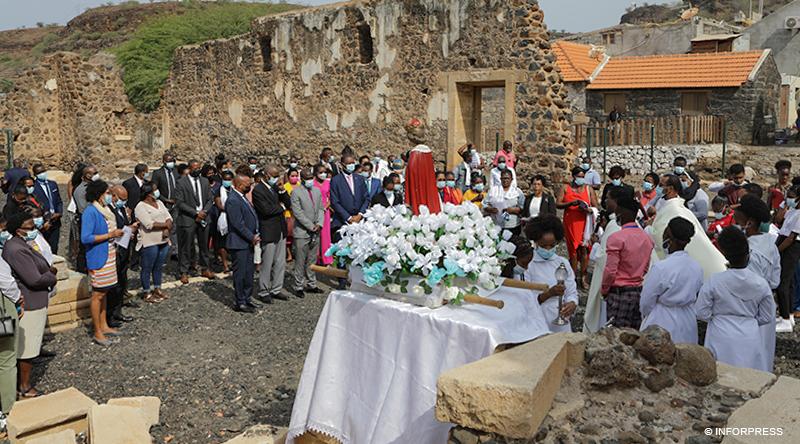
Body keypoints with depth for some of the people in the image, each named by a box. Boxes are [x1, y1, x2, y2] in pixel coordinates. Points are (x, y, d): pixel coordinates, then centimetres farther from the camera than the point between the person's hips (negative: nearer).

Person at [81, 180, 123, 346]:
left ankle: (103, 326, 28)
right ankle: (97, 333, 6)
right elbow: (85, 238, -23)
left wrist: (116, 233, 5)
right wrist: (109, 235, -22)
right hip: (98, 258, -9)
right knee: (98, 294, -2)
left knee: (104, 292, 17)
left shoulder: (105, 209, 10)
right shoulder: (90, 212, -17)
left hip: (109, 256, 9)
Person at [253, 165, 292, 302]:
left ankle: (276, 290, 23)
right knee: (267, 265, 2)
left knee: (280, 263, 12)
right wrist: (281, 207, -6)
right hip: (268, 232, -8)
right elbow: (266, 210, -22)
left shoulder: (276, 187, 11)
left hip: (281, 231, 8)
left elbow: (288, 204, 8)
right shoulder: (257, 190, -13)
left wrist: (282, 190, -6)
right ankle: (263, 292, 15)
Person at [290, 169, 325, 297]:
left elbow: (321, 209, 11)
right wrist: (311, 226, -14)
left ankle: (311, 284, 22)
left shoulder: (317, 191, 11)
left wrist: (319, 224, -5)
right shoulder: (296, 192, -8)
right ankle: (298, 287, 9)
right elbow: (297, 212, -13)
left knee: (312, 260, 13)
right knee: (300, 262, 0)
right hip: (302, 232, -6)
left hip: (315, 231, 6)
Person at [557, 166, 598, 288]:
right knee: (573, 248, 3)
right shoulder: (566, 189, 8)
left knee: (584, 248, -6)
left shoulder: (589, 189, 9)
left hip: (585, 222, 0)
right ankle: (574, 276, 9)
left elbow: (595, 207, 6)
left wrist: (588, 209, -17)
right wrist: (571, 203, -17)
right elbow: (557, 204, -1)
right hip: (570, 223, 0)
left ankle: (583, 276, 0)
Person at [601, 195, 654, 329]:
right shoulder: (647, 238, 6)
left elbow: (610, 271, -15)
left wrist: (604, 290, 0)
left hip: (619, 293, -6)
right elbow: (646, 267, 15)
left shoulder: (616, 238, -15)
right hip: (639, 291, 7)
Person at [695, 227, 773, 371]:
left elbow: (702, 313, -8)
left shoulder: (713, 282, -15)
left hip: (721, 340, -2)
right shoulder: (761, 284, -9)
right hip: (749, 340, 2)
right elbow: (765, 317, 3)